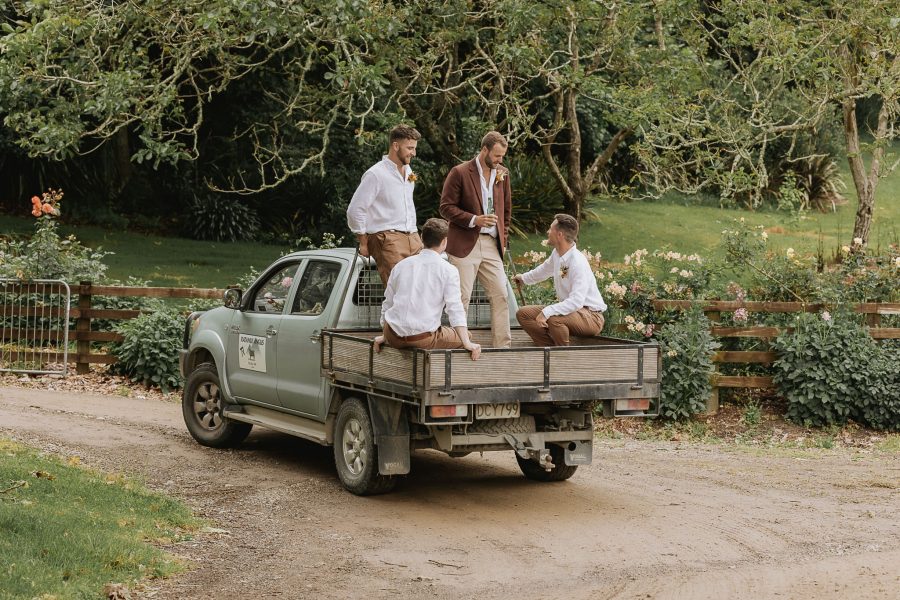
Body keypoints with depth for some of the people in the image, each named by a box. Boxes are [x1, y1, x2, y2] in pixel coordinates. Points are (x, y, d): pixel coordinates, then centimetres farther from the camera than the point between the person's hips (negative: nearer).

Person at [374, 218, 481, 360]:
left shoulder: (401, 265, 13)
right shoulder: (448, 270, -2)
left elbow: (387, 304, 19)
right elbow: (454, 308, -10)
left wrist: (384, 336, 31)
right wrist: (467, 343, -10)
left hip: (394, 337, 5)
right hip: (424, 337, -5)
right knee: (464, 335, 18)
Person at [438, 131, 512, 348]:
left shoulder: (502, 174, 12)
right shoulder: (459, 173, -6)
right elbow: (446, 207, -7)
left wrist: (503, 238, 16)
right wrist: (474, 220, -18)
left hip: (492, 245, 5)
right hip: (464, 244, -5)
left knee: (500, 295, 1)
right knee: (462, 297, -4)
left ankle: (502, 346, 5)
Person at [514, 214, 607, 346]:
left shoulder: (578, 263, -26)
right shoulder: (557, 254, 0)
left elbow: (576, 302, -35)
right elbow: (545, 268, 26)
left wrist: (546, 312, -40)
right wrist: (525, 278, 43)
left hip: (591, 318, -9)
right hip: (569, 309, 9)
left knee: (553, 318, -38)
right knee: (523, 314, 4)